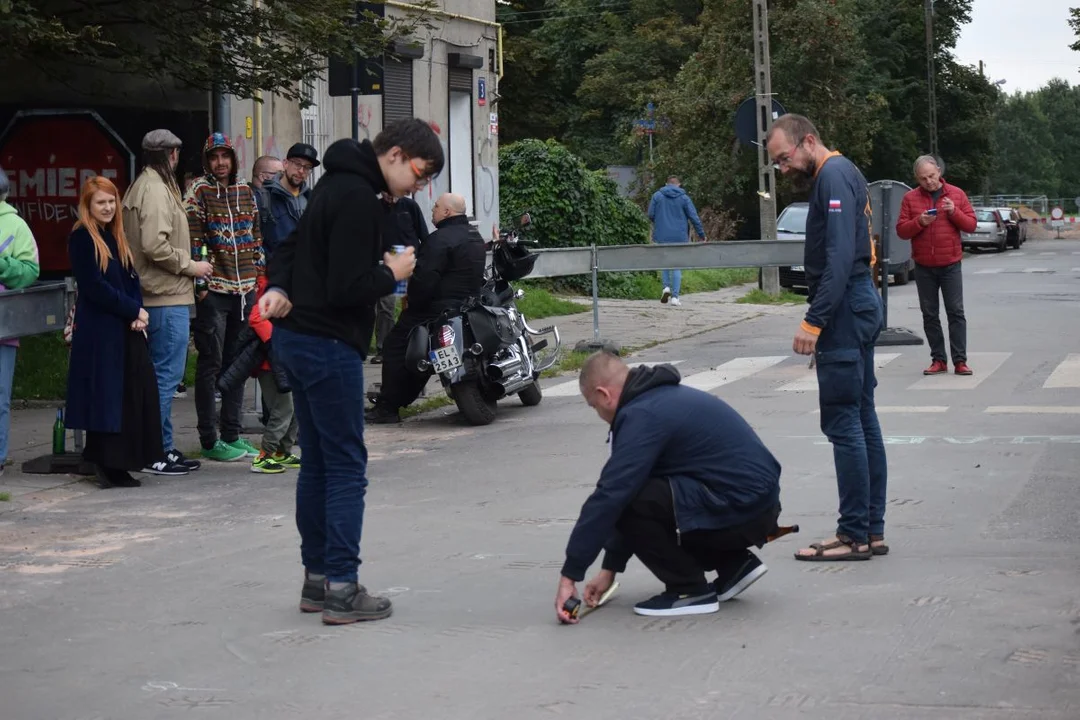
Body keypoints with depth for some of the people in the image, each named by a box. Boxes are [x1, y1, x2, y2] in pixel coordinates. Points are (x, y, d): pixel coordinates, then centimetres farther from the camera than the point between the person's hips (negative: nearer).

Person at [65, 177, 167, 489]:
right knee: (106, 395, -6)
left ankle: (118, 465, 10)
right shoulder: (81, 238, -7)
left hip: (126, 329, 8)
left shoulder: (115, 237, 16)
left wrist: (138, 312, -4)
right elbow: (94, 287, -14)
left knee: (136, 391, 4)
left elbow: (131, 279, 14)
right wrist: (133, 310, -12)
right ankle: (106, 465, -1)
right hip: (99, 331, -8)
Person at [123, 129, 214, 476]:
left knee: (163, 375, 14)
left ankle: (163, 448, 20)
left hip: (162, 297, 11)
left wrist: (188, 267, 16)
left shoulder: (141, 186, 17)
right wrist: (191, 266, -12)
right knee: (166, 375, -7)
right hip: (167, 298, -11)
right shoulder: (155, 189, -14)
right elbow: (155, 246, -23)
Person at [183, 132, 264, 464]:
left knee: (236, 362, 11)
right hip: (213, 291, -6)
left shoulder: (245, 191, 13)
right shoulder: (198, 192, -5)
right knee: (211, 364, -3)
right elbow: (192, 238, -10)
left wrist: (259, 271, 12)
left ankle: (232, 435, 19)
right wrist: (199, 282, -14)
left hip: (244, 288, 6)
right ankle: (209, 440, 2)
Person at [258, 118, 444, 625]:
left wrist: (281, 287, 6)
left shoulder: (337, 185, 15)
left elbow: (292, 246, 24)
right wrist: (392, 273, -6)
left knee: (317, 463, 13)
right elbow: (348, 288, -23)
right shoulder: (358, 198, -17)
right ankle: (341, 589, -5)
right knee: (347, 467, -5)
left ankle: (316, 578, 19)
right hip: (328, 345, -10)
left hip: (297, 337, 10)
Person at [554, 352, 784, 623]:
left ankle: (690, 590, -3)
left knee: (628, 502, -14)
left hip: (740, 507, -10)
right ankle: (734, 564, 15)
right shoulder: (664, 398, 17)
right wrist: (610, 569, 24)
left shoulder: (643, 415, -15)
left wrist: (570, 575, -15)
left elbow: (609, 497, -20)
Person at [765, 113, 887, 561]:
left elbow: (839, 259, -22)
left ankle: (854, 536, -4)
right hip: (860, 307, 11)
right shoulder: (841, 174, 18)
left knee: (843, 425, -7)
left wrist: (813, 323, -23)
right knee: (862, 420, 11)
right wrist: (821, 322, 17)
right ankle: (872, 531, 16)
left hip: (845, 310, -11)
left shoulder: (833, 176, -13)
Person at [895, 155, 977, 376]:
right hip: (924, 266, 1)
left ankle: (960, 360, -2)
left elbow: (971, 225, 2)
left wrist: (954, 212, -14)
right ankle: (938, 360, 10)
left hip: (951, 264, -1)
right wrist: (919, 221, -16)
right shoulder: (910, 198, 4)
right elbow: (901, 230, 1)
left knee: (956, 312, -3)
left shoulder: (956, 194, 3)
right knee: (929, 314, 4)